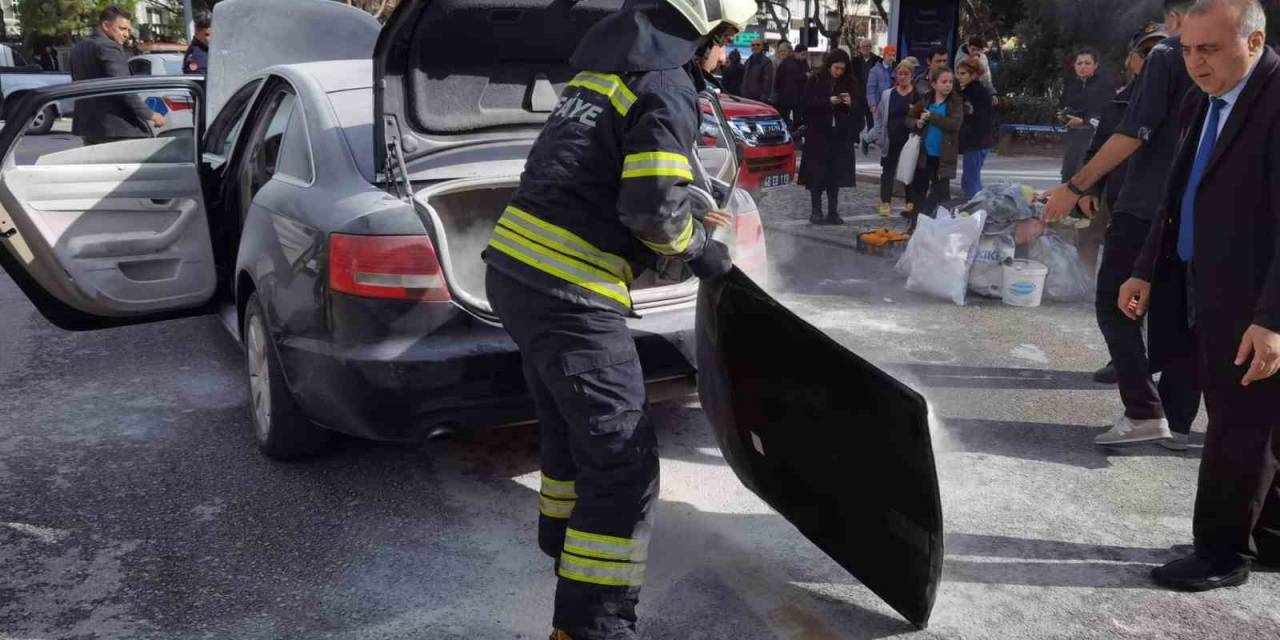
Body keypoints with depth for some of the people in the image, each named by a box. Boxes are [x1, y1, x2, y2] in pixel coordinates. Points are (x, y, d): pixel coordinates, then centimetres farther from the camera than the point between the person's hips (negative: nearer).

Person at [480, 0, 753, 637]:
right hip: (567, 292, -10)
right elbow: (655, 207, -17)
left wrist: (686, 224, 20)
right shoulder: (667, 87, -9)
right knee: (621, 459, -5)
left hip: (515, 269, 10)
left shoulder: (606, 71, 19)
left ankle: (564, 540, 49)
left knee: (570, 423, 28)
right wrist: (701, 250, 2)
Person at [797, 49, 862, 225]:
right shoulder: (815, 80, 0)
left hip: (840, 136, 3)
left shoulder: (850, 83, 9)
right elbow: (808, 103, -8)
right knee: (817, 174, -2)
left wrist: (850, 103, -13)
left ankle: (833, 212, 10)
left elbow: (859, 107, 8)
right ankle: (816, 211, 6)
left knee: (836, 175, 3)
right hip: (818, 134, -3)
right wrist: (829, 101, -18)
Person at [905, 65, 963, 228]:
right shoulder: (925, 100, 2)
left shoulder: (956, 102, -6)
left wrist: (931, 116, -19)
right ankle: (915, 224, 25)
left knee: (941, 192, 1)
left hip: (943, 156, -3)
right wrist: (917, 123, -9)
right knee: (918, 190, 12)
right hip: (924, 154, 4)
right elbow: (909, 118, 13)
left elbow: (954, 123, -21)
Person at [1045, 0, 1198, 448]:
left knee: (1116, 306, -1)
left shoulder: (1168, 55, -6)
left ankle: (1143, 413, -10)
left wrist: (1075, 187, -14)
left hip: (1147, 206, -6)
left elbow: (1134, 134, -16)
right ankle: (1173, 417, 14)